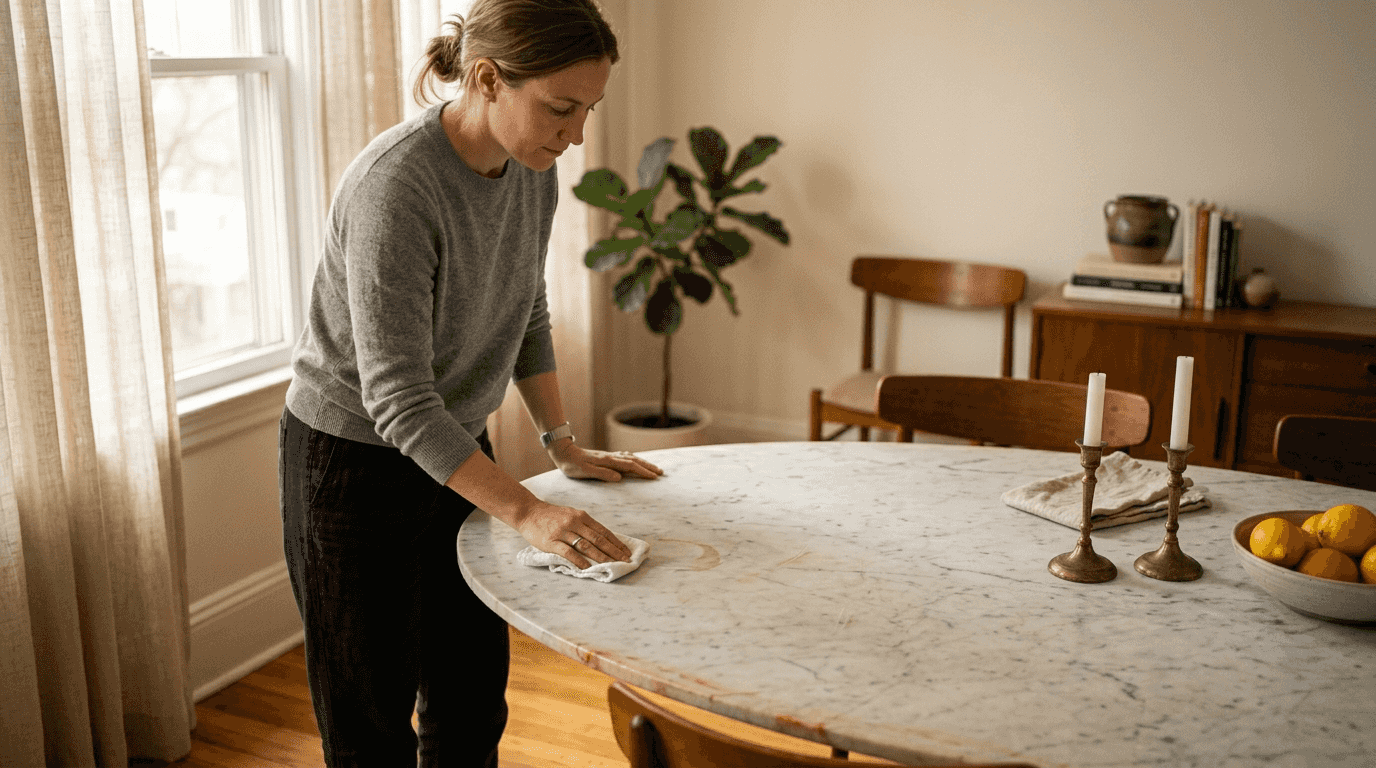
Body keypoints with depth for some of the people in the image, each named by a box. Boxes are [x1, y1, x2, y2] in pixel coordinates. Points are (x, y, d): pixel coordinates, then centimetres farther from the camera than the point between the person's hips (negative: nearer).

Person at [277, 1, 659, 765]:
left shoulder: (533, 171, -5)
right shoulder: (394, 186, -29)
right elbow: (396, 397, -32)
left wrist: (563, 442, 4)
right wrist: (526, 511, -38)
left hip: (455, 450, 7)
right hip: (352, 463, -6)